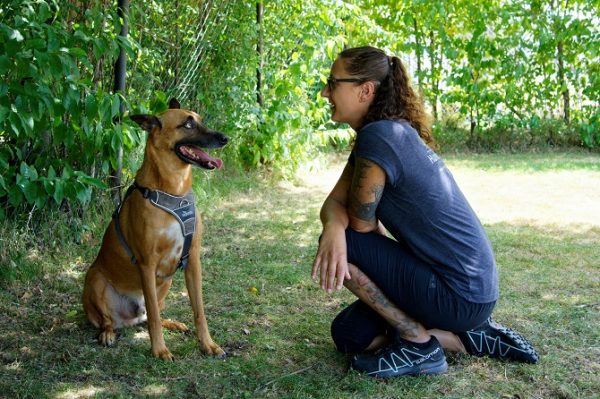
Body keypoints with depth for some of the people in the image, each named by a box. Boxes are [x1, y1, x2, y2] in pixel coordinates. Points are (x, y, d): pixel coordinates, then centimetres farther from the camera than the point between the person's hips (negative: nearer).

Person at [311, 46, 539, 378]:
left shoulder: (378, 137, -22)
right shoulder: (391, 133, 8)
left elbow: (362, 225, -16)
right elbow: (335, 202, 1)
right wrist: (334, 226, -21)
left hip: (460, 296, -9)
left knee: (348, 244, -14)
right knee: (347, 335, 14)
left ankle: (418, 345, -2)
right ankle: (470, 338, 14)